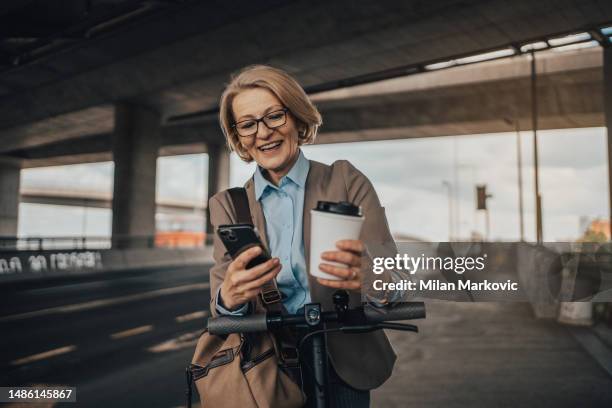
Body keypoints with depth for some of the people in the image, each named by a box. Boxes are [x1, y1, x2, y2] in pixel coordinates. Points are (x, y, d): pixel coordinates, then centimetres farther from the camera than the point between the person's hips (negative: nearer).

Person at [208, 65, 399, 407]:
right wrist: (230, 298, -33)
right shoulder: (226, 205, -3)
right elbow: (222, 305, -10)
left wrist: (368, 275, -40)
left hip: (343, 370, -1)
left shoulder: (347, 181, -9)